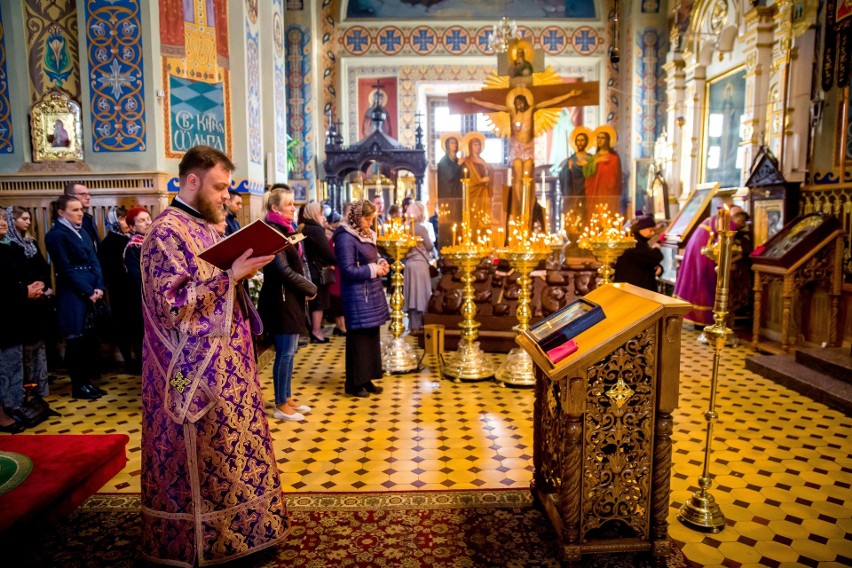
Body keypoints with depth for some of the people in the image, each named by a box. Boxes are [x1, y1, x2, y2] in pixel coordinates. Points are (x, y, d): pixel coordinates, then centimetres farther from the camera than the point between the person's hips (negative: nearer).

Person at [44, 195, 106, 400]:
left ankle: (87, 380, 19)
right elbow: (66, 269, -12)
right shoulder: (56, 235, -7)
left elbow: (94, 262, 10)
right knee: (76, 340, 0)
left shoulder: (82, 232, 15)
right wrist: (88, 292, -12)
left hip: (92, 294, 7)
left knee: (90, 338, 9)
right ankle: (78, 385, 9)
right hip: (72, 296, -7)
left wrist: (98, 287, -4)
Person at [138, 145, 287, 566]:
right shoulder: (166, 232, -15)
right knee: (202, 457, 4)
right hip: (196, 370, -9)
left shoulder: (205, 226, 13)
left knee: (227, 449, 17)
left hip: (224, 363, 9)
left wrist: (242, 271, 4)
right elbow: (170, 304, -21)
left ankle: (237, 530, 32)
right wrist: (231, 276, -24)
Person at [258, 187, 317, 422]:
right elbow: (284, 270, -20)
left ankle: (287, 398, 24)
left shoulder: (284, 230, 15)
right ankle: (281, 405, 6)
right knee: (285, 352, -3)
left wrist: (305, 288, -1)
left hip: (290, 298, 9)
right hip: (281, 299, -9)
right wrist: (311, 288, -9)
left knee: (289, 351, 14)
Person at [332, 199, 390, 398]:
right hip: (357, 296, -9)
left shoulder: (367, 235, 12)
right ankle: (354, 383, 8)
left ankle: (366, 378, 23)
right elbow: (348, 270, -21)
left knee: (372, 336, 13)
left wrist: (382, 263, 2)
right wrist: (373, 269, -16)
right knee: (358, 338, -3)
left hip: (373, 293, 9)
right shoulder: (345, 238, -15)